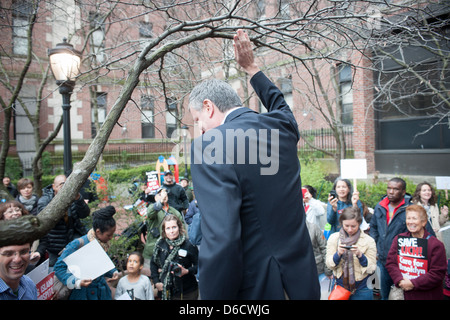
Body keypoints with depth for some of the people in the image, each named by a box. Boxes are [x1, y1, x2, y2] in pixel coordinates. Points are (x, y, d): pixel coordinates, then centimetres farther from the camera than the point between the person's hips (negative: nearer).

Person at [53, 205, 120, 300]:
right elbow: (59, 267, -18)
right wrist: (76, 282, -27)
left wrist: (114, 272, -5)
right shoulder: (78, 244, -21)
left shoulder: (104, 243, -2)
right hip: (83, 293, -5)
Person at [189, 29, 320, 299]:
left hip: (256, 287, -7)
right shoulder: (282, 126, -1)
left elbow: (220, 242, -29)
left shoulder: (209, 147, -21)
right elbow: (278, 103, 26)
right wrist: (251, 66, 35)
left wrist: (214, 296, -15)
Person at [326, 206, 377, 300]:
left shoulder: (368, 240, -7)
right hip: (339, 286, 1)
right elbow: (329, 265, -5)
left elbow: (372, 269, -8)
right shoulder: (333, 237, -3)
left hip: (361, 289, -1)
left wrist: (360, 255, -24)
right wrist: (338, 254, -22)